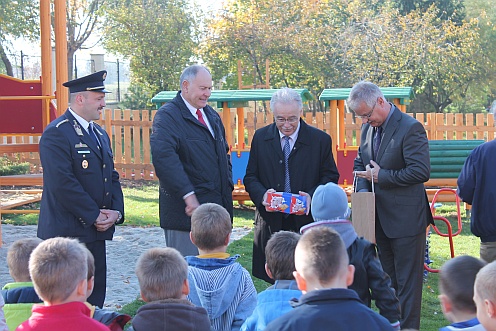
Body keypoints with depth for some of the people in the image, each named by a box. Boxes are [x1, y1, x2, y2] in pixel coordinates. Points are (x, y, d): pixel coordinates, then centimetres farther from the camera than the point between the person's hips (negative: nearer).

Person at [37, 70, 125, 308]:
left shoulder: (99, 134, 18)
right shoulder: (56, 133, -11)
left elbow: (112, 176, 18)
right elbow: (62, 183, -19)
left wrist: (116, 212, 1)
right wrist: (95, 215, -16)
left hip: (96, 229, 8)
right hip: (67, 232, -8)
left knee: (96, 292, 9)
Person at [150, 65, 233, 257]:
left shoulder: (212, 115, 18)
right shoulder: (167, 115, -9)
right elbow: (163, 156, -25)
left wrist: (228, 185, 14)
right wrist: (188, 194, -30)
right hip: (187, 210, -8)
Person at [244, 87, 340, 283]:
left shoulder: (320, 140, 2)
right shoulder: (261, 138, 7)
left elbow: (330, 177, 6)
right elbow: (250, 177, 9)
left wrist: (312, 196, -14)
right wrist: (262, 194, -13)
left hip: (306, 221, -1)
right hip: (271, 222, 2)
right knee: (274, 283, 4)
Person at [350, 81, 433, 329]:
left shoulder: (410, 128, -17)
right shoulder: (368, 128, 7)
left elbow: (421, 171, -23)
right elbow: (360, 163, 19)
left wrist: (381, 176, -17)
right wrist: (362, 189, -1)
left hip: (406, 218, -8)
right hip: (381, 217, 8)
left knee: (407, 282, 0)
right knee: (387, 279, 17)